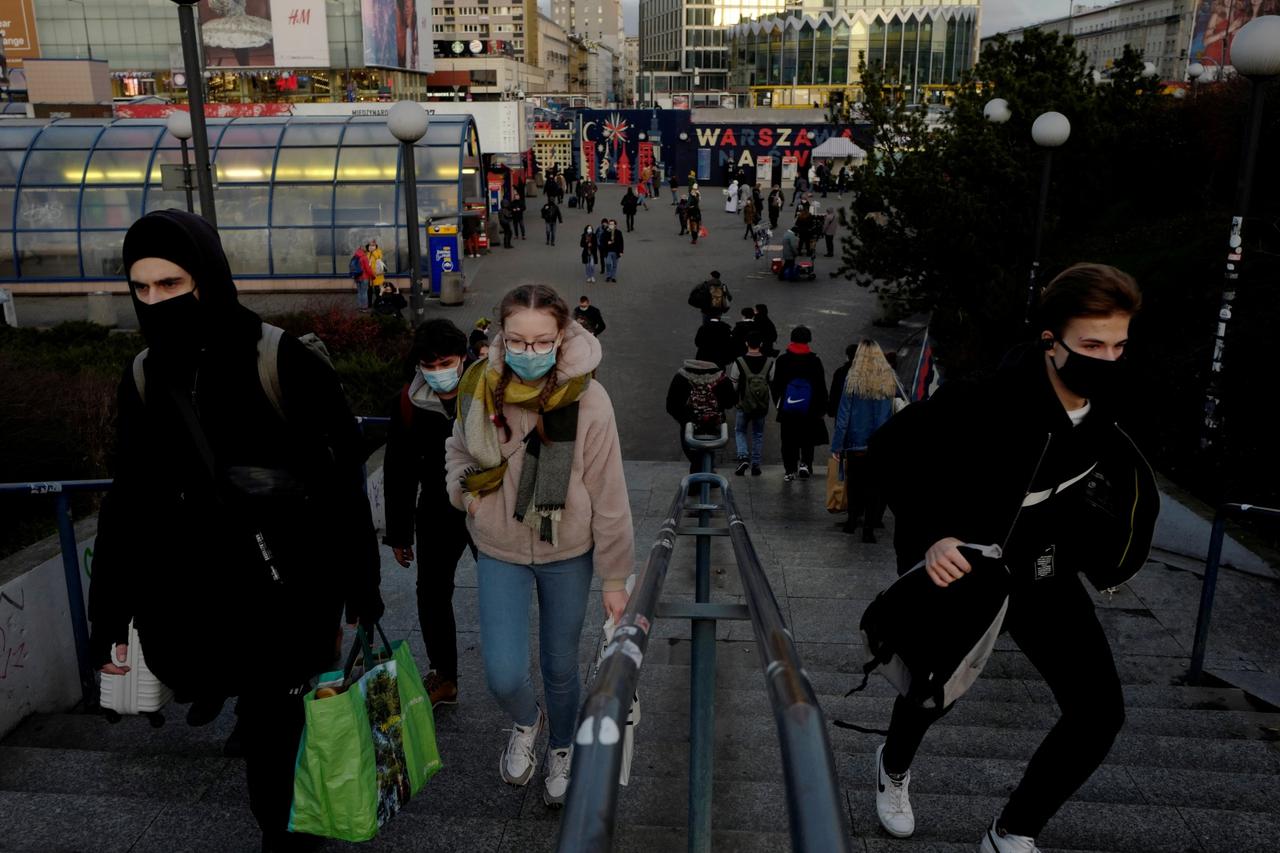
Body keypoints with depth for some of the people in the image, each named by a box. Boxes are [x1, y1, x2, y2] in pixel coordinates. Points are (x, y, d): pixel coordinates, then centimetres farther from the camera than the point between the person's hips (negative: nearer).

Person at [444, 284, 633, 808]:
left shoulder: (586, 399, -21)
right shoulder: (478, 387, -12)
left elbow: (608, 497, -14)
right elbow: (458, 449, 10)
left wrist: (615, 577, -8)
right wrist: (463, 489, -11)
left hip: (567, 554, -1)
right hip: (500, 552, 1)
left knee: (560, 667, 16)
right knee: (504, 676, -8)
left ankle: (561, 752, 48)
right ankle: (526, 721, 31)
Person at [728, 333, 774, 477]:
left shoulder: (739, 362, -11)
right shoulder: (769, 362, -4)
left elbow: (732, 385, -5)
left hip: (744, 405, -2)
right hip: (762, 406, 2)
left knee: (740, 431, 15)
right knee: (758, 434, 15)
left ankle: (743, 457, -7)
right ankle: (755, 465, 13)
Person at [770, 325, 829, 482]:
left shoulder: (782, 360, -3)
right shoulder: (815, 361, -5)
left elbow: (776, 385, 1)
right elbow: (821, 386, -2)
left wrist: (777, 402, 14)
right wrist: (822, 407, 7)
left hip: (787, 410, 0)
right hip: (809, 410, 0)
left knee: (789, 440, 7)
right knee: (807, 439, 14)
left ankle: (789, 470, 6)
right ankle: (805, 464, 1)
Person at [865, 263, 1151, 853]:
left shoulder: (1108, 394, -12)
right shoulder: (984, 400, -33)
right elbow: (890, 450, -24)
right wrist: (928, 534, -33)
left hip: (1043, 570, 5)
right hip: (957, 566, -5)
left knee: (1099, 711, -1)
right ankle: (894, 766, 54)